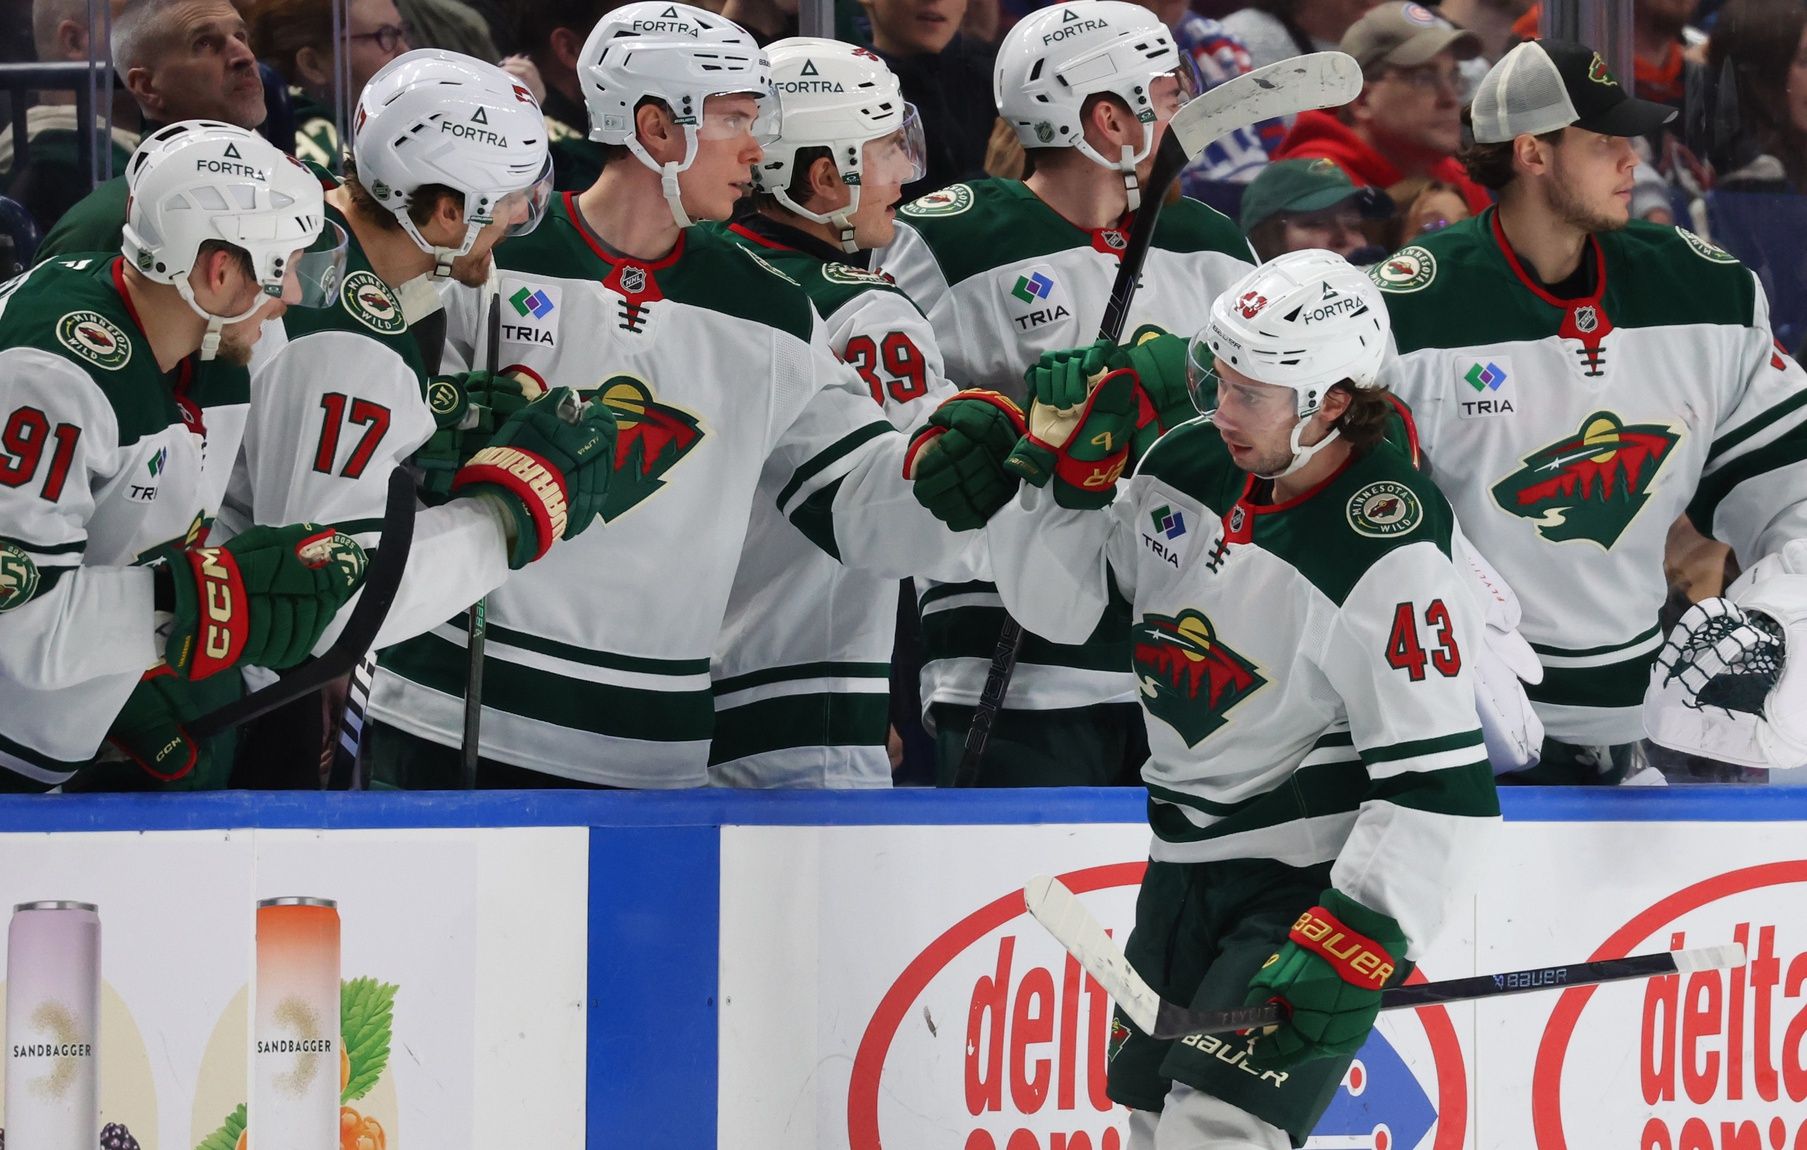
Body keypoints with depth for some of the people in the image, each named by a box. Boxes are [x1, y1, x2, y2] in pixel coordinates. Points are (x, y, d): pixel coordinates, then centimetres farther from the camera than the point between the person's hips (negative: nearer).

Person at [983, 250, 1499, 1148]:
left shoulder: (1392, 557, -22)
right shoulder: (1191, 465, -1)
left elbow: (1437, 785, -24)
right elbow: (1058, 601, 9)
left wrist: (1353, 945, -31)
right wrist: (1067, 467, -8)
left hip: (1315, 874, -8)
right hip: (1188, 863, 8)